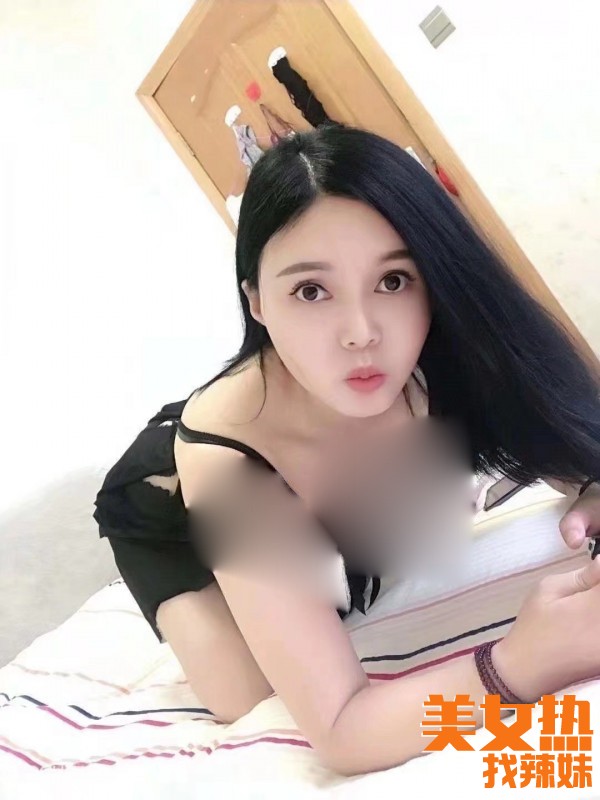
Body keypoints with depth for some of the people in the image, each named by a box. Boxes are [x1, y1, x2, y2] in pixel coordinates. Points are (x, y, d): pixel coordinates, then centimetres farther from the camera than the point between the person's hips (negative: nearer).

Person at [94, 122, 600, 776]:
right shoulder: (224, 458, -45)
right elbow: (339, 733, -44)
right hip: (165, 505, -4)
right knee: (243, 694, -15)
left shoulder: (437, 360, -34)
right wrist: (517, 666, -61)